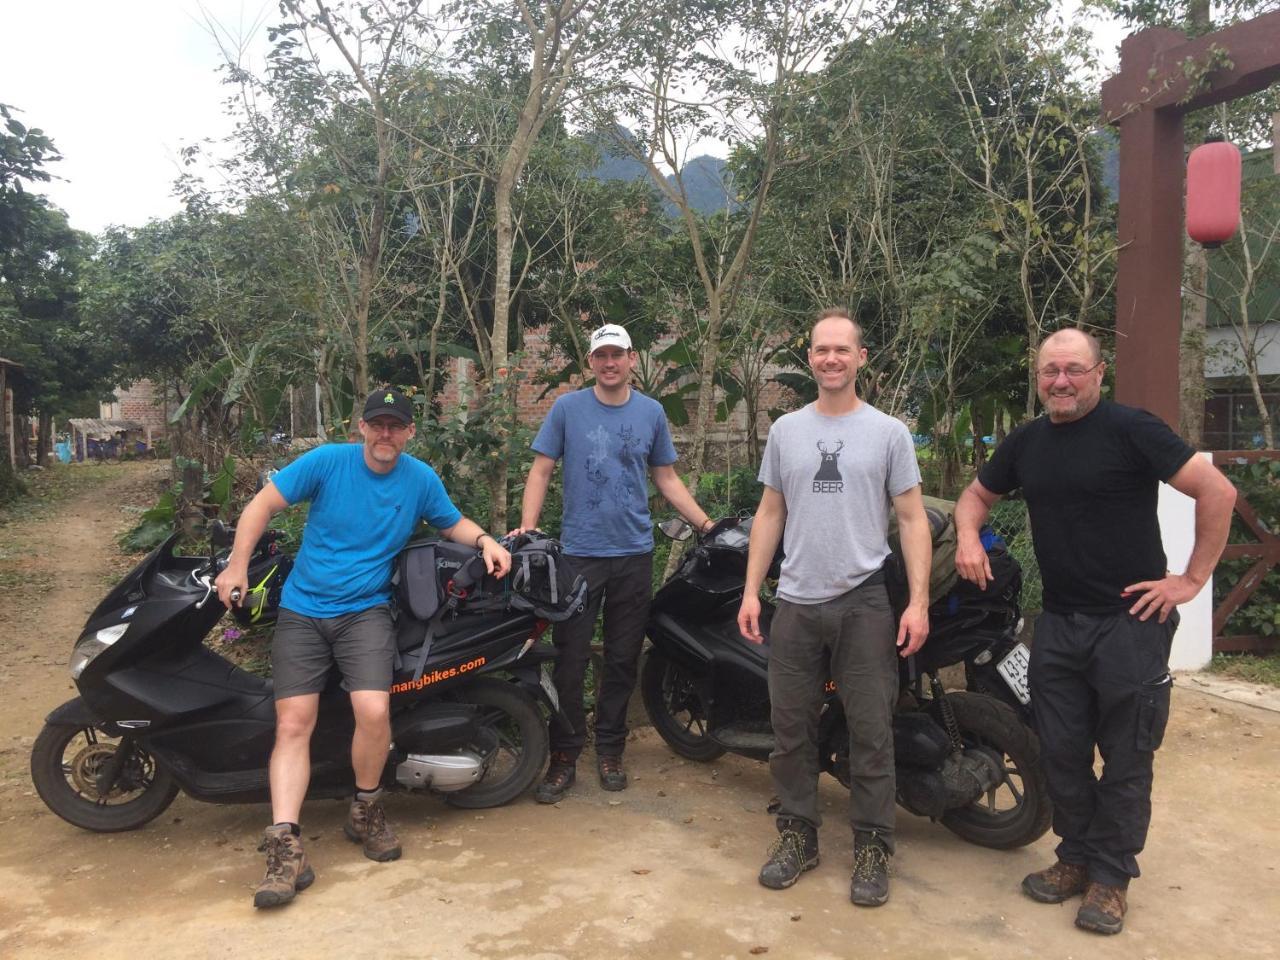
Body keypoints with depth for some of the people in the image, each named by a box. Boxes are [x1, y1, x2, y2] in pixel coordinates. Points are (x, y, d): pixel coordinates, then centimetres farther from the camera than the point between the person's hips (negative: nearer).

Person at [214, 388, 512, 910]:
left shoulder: (421, 478, 1)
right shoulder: (327, 461, -5)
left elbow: (453, 523, 16)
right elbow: (262, 504, -1)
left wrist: (485, 540, -4)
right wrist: (237, 565, -7)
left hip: (365, 611, 0)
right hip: (302, 610, 0)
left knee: (374, 712, -20)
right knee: (293, 723, -10)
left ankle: (365, 811, 6)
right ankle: (285, 848, -6)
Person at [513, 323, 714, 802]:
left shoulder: (651, 412, 8)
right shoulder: (567, 408, 1)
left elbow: (666, 478, 14)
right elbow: (541, 470, 1)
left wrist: (706, 524, 7)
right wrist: (526, 528, -11)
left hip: (635, 553, 2)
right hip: (579, 552, -2)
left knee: (623, 659, 9)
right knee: (571, 659, -1)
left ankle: (610, 750, 24)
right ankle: (564, 756, 12)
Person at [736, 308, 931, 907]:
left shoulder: (888, 432, 2)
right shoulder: (786, 430, 10)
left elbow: (913, 520, 0)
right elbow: (769, 514, 12)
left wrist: (919, 601, -8)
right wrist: (750, 590, 5)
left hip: (863, 603, -2)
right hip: (796, 602, 3)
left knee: (871, 733, 5)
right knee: (791, 729, 10)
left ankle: (872, 846, 20)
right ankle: (798, 833, 26)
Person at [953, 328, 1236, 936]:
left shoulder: (1130, 429, -11)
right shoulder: (1025, 442, 7)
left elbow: (1217, 491, -13)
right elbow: (978, 494, 21)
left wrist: (1192, 579, -12)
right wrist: (968, 534, 0)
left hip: (1130, 621, -5)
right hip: (1058, 623, 6)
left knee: (1125, 760, 7)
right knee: (1061, 753, 12)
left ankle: (1110, 876, 22)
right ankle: (1077, 856, 30)